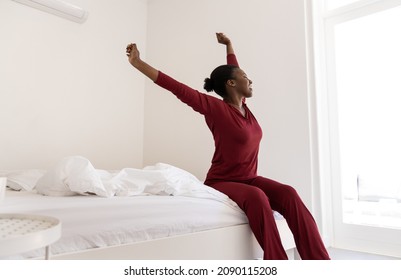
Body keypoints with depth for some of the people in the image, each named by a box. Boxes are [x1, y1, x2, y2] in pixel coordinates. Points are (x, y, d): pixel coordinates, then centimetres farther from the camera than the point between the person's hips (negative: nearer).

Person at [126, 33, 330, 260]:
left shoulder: (242, 105, 7)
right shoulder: (216, 108, -12)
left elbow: (233, 70, 24)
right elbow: (178, 88, -16)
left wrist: (229, 44, 36)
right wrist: (138, 63, -15)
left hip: (250, 179, 6)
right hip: (222, 182, -6)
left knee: (288, 194, -20)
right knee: (256, 197, -36)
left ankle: (319, 260, -22)